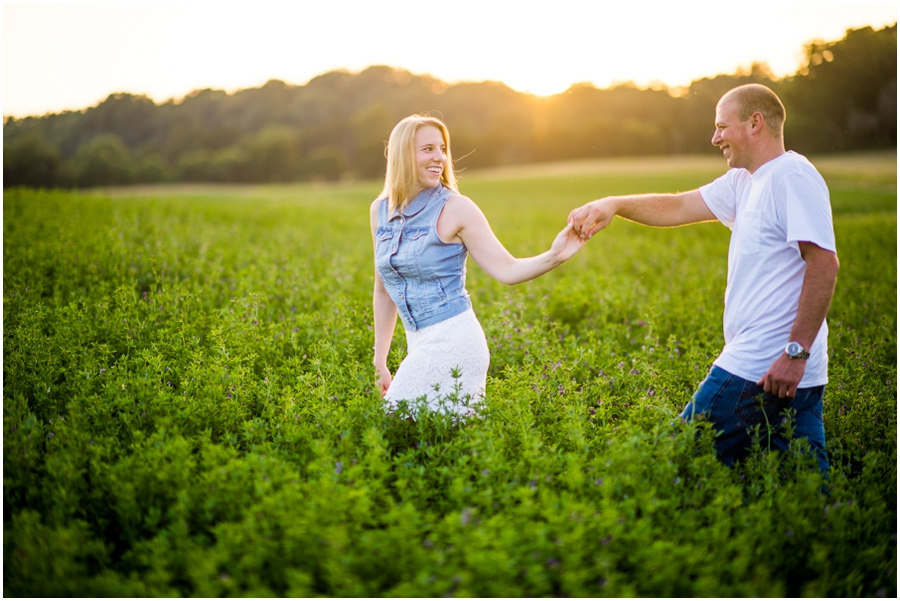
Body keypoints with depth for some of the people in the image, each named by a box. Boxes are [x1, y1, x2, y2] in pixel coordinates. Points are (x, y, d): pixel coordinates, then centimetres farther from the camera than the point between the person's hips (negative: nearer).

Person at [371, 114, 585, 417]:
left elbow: (506, 270, -10)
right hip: (418, 343, 6)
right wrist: (380, 359, 18)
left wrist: (554, 256, -28)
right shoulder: (380, 210, 7)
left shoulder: (455, 208, -7)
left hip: (454, 340, -6)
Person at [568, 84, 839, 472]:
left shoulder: (793, 175, -12)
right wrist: (614, 204, 7)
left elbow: (823, 263, -20)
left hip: (758, 368, -10)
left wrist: (796, 351, -23)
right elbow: (678, 208, 20)